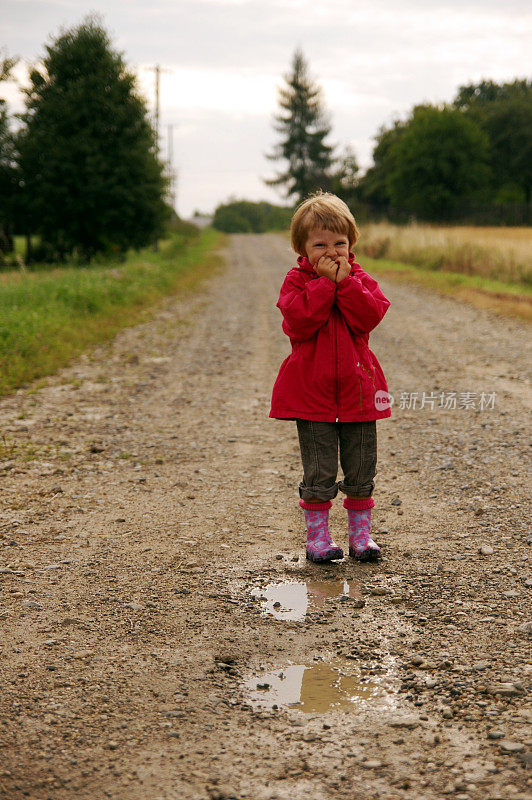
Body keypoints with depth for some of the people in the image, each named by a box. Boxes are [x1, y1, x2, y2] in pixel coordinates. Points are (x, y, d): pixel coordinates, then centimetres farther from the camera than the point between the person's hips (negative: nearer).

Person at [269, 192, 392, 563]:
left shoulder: (360, 279, 5)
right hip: (312, 390, -2)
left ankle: (361, 532, 21)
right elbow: (300, 323, -18)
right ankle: (317, 535, 14)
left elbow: (370, 316, -13)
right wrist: (325, 282, -19)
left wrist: (345, 282, -18)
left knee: (361, 470, 9)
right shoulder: (297, 281, -2)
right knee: (318, 471, 2)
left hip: (357, 387, 3)